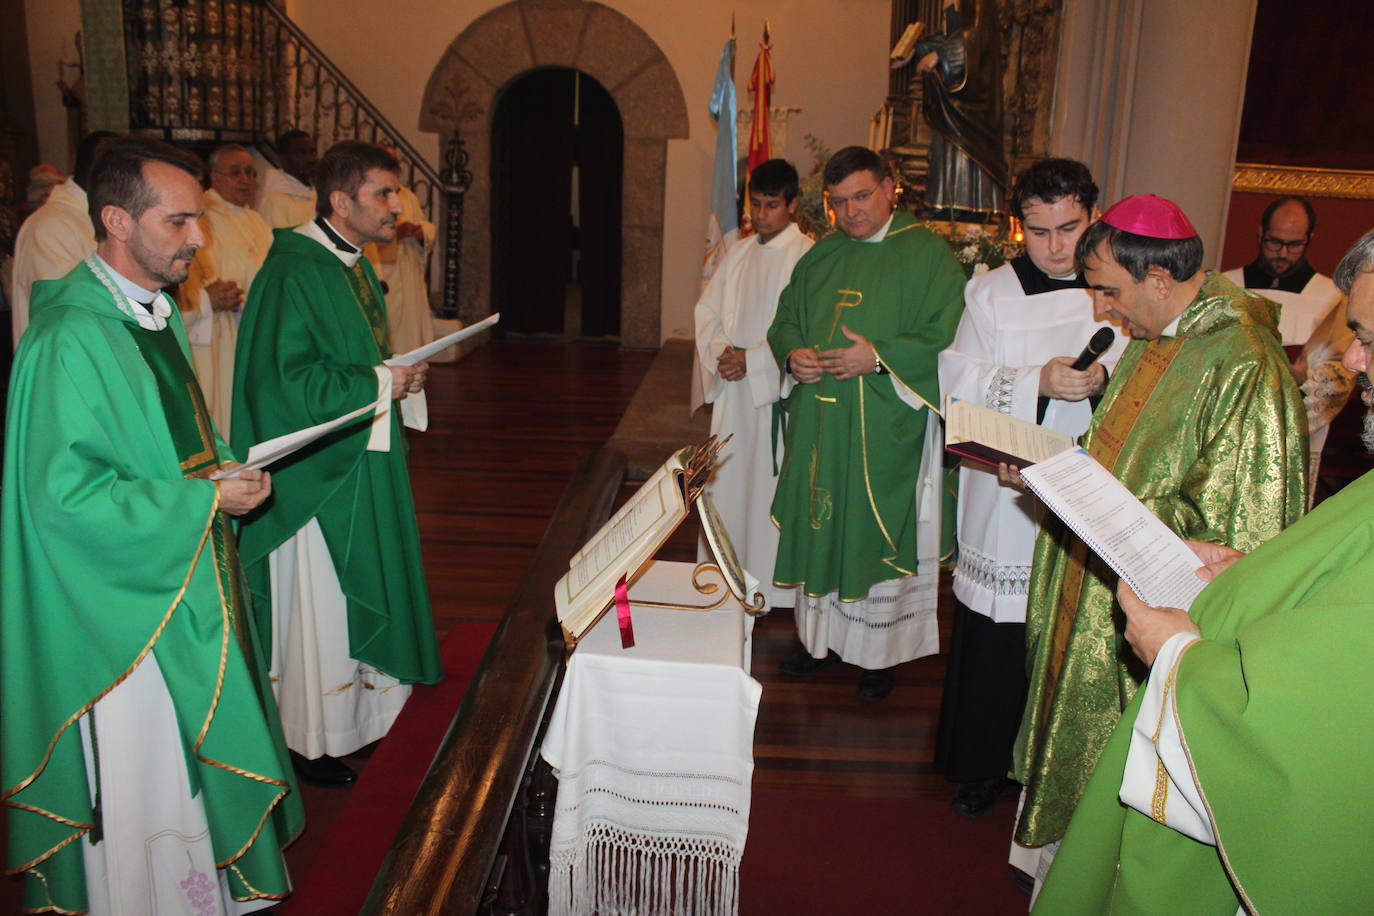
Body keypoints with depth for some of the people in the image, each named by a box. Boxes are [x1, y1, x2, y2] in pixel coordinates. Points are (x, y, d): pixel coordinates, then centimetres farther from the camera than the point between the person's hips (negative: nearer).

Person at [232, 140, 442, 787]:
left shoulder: (354, 266, 10)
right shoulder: (293, 273, -20)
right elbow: (286, 383, -24)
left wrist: (397, 377, 2)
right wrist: (379, 383, -20)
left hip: (361, 461, 9)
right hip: (315, 473, -9)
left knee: (354, 595, 18)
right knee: (316, 605, 4)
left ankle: (351, 716, 35)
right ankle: (310, 741, 22)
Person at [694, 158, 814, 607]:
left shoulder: (807, 258, -9)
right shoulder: (738, 254, 12)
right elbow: (708, 310, 13)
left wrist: (751, 359, -16)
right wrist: (720, 351, -6)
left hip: (777, 392, -6)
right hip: (732, 390, 7)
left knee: (769, 483, -3)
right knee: (726, 480, 12)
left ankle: (769, 583, 9)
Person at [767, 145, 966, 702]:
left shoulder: (928, 253, -4)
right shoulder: (820, 257, 13)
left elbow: (947, 336, -11)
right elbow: (784, 320, 18)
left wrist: (880, 357, -21)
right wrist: (793, 354, -4)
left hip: (886, 431, -5)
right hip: (818, 423, 5)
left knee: (876, 532, 3)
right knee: (818, 525, 13)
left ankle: (880, 653, 19)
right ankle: (820, 636, 30)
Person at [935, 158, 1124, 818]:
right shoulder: (990, 293, 4)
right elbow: (957, 381, -3)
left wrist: (1104, 383, -17)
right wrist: (1037, 383, -18)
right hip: (1005, 491, 0)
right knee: (995, 635, 4)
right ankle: (982, 766, 23)